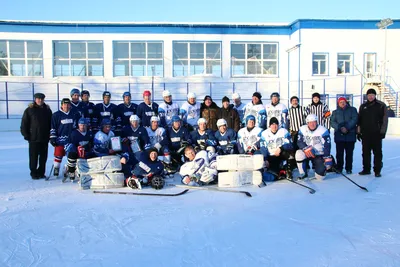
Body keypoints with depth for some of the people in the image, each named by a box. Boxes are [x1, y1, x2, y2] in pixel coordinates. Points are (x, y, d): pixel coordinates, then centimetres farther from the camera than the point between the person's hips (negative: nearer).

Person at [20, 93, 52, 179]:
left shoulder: (47, 110, 7)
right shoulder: (29, 110, -2)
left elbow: (51, 123, 11)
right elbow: (24, 124, -1)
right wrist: (26, 135, -5)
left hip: (45, 138, 3)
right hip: (33, 138, -3)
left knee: (43, 157, 8)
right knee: (33, 157, 4)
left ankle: (41, 172, 19)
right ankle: (33, 173, 15)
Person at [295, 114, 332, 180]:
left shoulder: (323, 130, -12)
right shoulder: (302, 129, -4)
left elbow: (327, 145, -14)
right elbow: (299, 142, -9)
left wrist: (327, 158, -20)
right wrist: (306, 148, -30)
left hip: (319, 155, -2)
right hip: (307, 153, 2)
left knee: (320, 176, -14)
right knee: (299, 153, -33)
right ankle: (303, 174, -12)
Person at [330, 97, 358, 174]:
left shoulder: (352, 110, 10)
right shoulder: (335, 112, 14)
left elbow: (354, 119, -4)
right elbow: (332, 122, 2)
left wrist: (347, 127, -16)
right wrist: (340, 128, -14)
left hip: (350, 135, -1)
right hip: (339, 136, 1)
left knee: (349, 153, 1)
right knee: (339, 153, 0)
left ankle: (348, 168, 9)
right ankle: (339, 168, 8)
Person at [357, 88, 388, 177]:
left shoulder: (381, 105, -1)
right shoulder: (363, 106, 11)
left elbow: (384, 119, -3)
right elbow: (359, 120, 13)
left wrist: (382, 131, -7)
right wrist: (359, 131, 9)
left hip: (376, 133, -3)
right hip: (365, 133, 4)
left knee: (377, 152, 1)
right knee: (366, 152, 8)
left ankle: (377, 171, 7)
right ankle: (366, 169, 17)